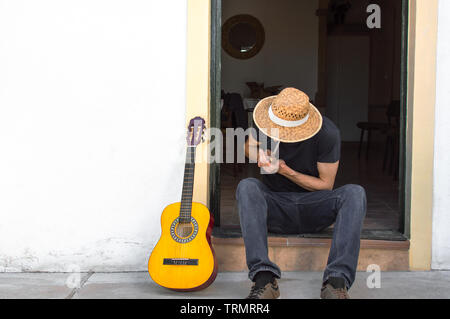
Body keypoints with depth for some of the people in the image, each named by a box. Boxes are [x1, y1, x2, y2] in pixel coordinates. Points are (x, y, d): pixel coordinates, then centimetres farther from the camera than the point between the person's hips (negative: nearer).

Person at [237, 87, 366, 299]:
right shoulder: (267, 122, -9)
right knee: (247, 187, -31)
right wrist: (259, 154, -12)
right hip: (276, 208, 1)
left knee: (354, 193, -30)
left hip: (313, 209, -1)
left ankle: (337, 280, -39)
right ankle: (264, 278, -43)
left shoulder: (327, 133, -16)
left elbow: (326, 185, -7)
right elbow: (249, 146, 13)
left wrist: (286, 171, -20)